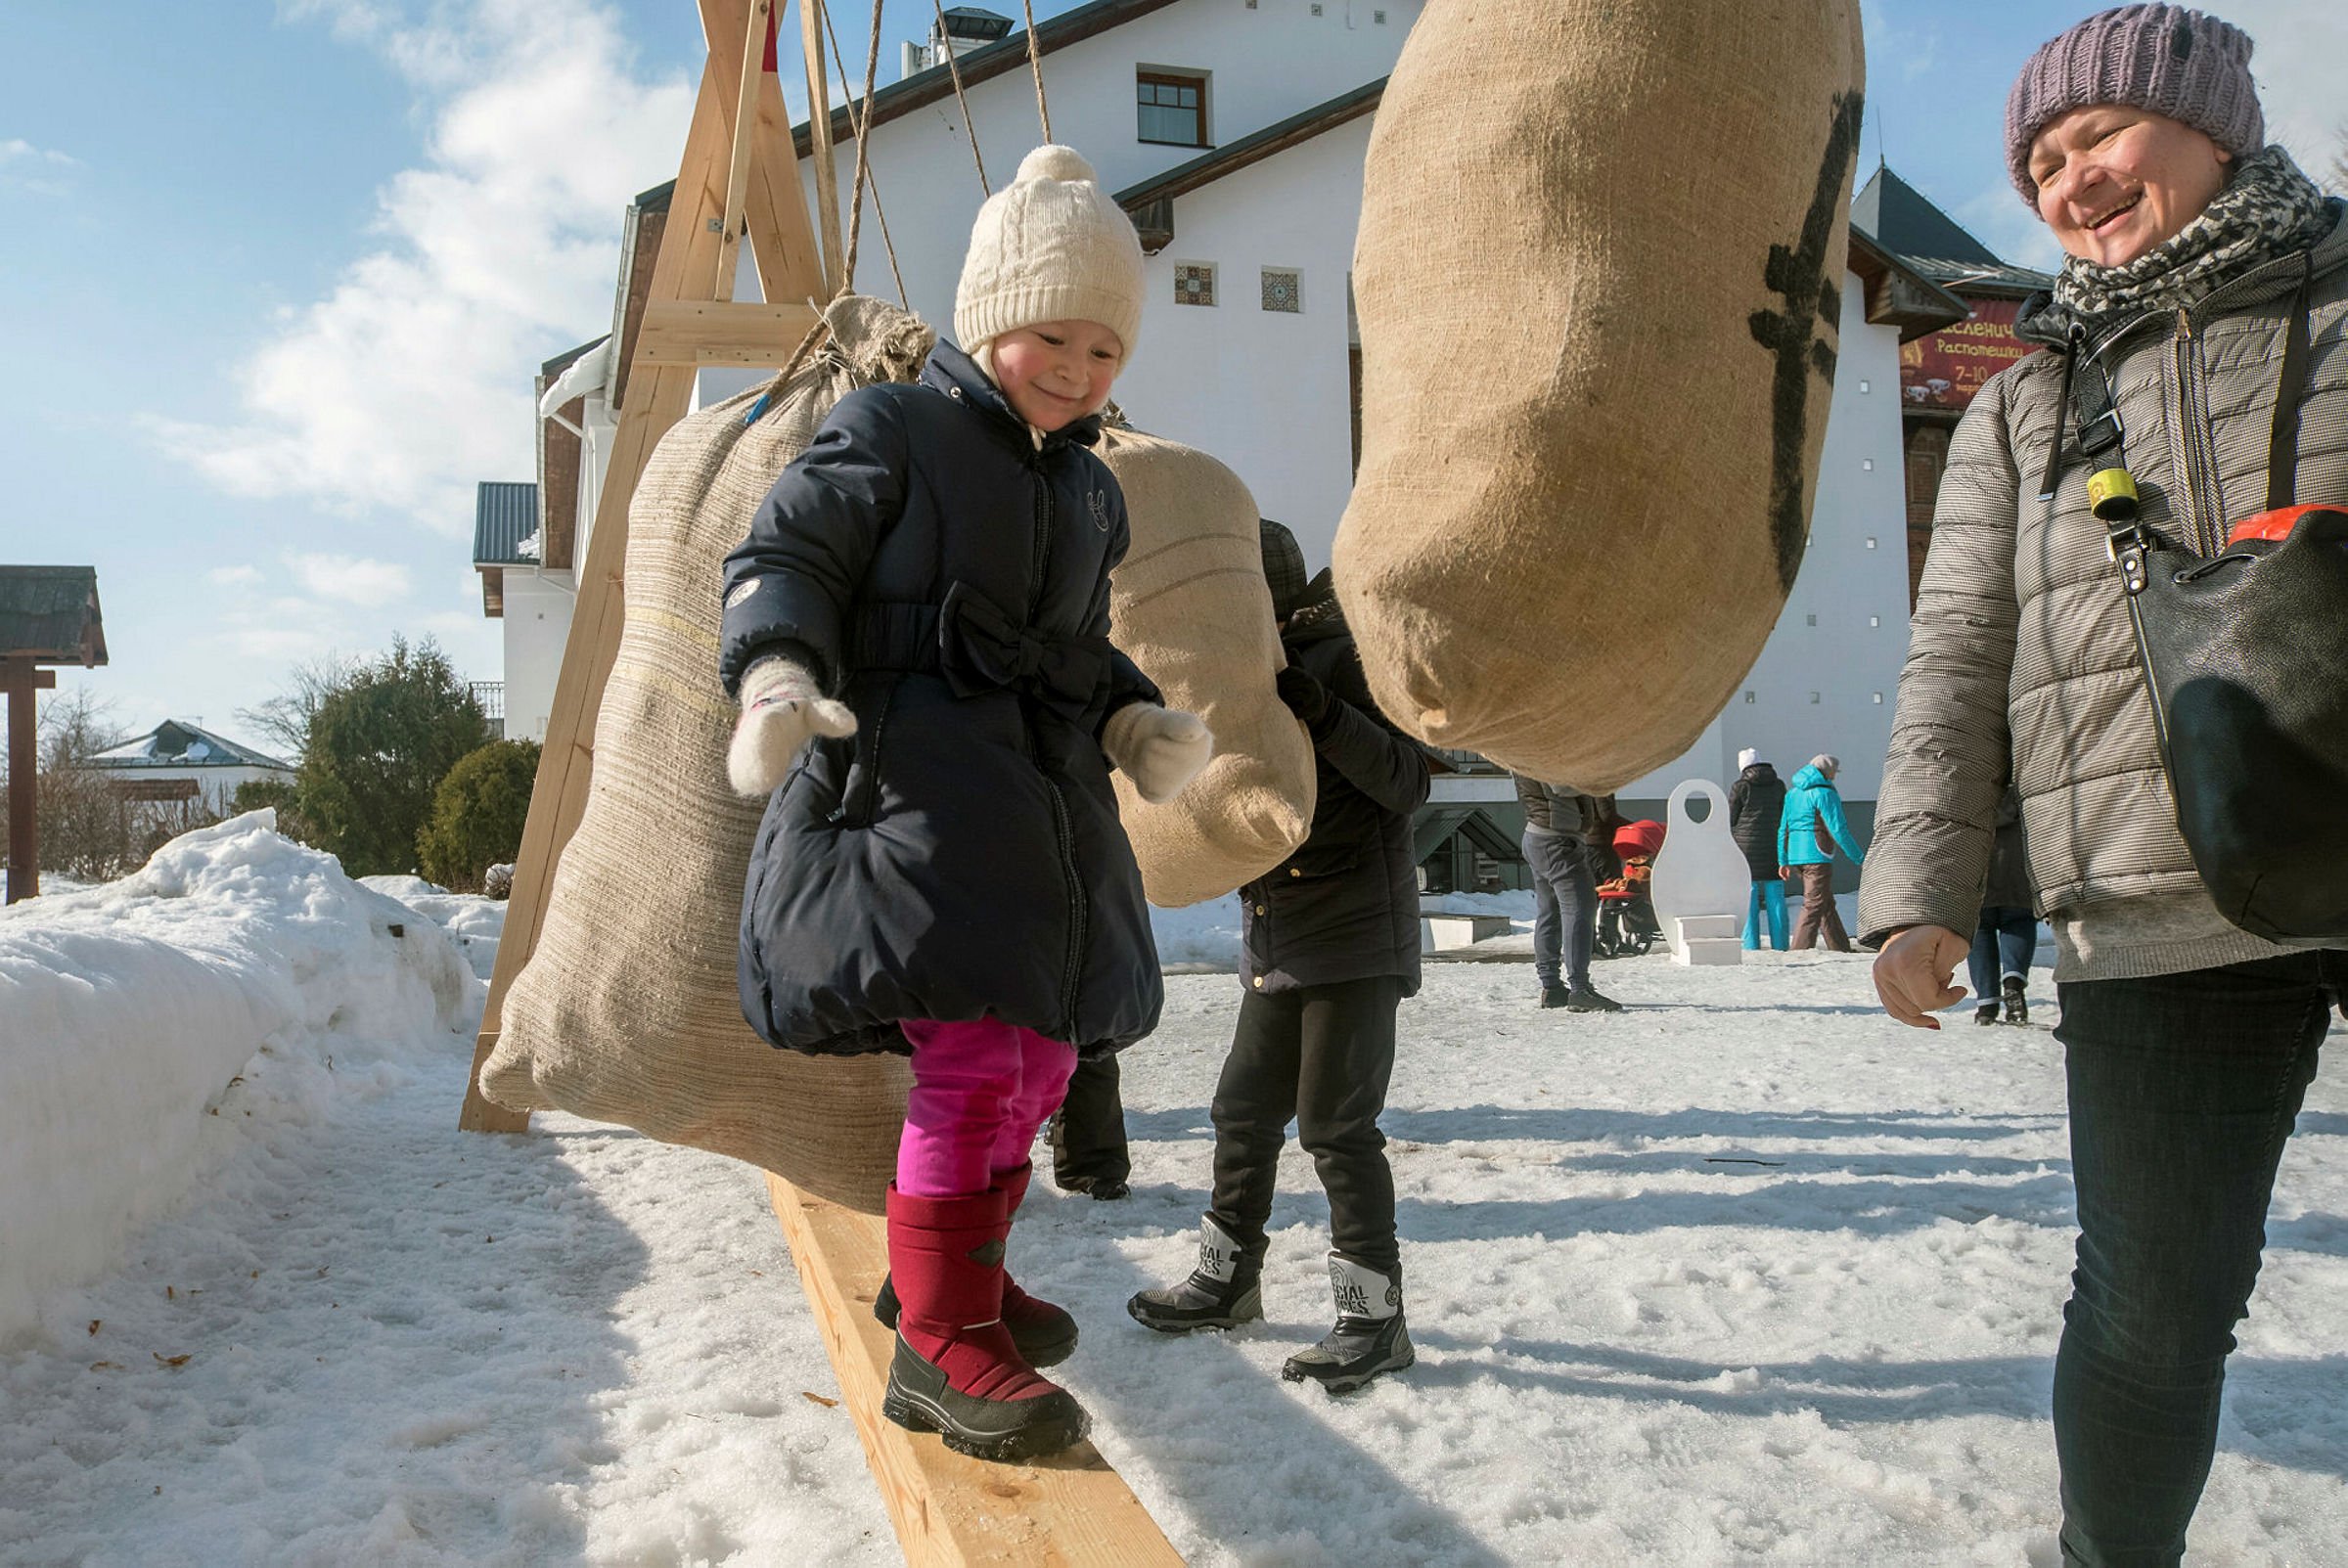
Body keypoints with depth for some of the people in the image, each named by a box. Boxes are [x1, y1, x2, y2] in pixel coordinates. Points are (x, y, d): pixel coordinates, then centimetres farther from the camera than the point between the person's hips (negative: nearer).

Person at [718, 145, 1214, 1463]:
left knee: (1044, 1052, 14)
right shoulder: (890, 436, -2)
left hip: (1046, 799, 8)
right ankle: (941, 1343, -3)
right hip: (909, 780, -8)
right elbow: (784, 559, -6)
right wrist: (778, 676, -25)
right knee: (975, 1051, -17)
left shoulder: (1090, 490, 19)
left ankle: (956, 1268, 36)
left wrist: (1138, 727, 6)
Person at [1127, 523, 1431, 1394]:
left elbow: (1408, 783, -16)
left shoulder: (1340, 665, -9)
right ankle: (1227, 1281, 29)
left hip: (1353, 941, -8)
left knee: (1335, 1123, -7)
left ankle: (1375, 1315, 4)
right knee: (1245, 1111, 14)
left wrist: (1327, 717, -28)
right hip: (1275, 947, 8)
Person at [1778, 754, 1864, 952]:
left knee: (1827, 905, 16)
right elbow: (1838, 829, -12)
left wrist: (1783, 861, 18)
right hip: (1817, 856, -8)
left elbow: (1783, 829, 16)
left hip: (1795, 856, 8)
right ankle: (1798, 951, -13)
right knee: (1814, 906, -7)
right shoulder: (1824, 793, -8)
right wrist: (1859, 859, -7)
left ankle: (1841, 949, 21)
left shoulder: (1793, 793, 16)